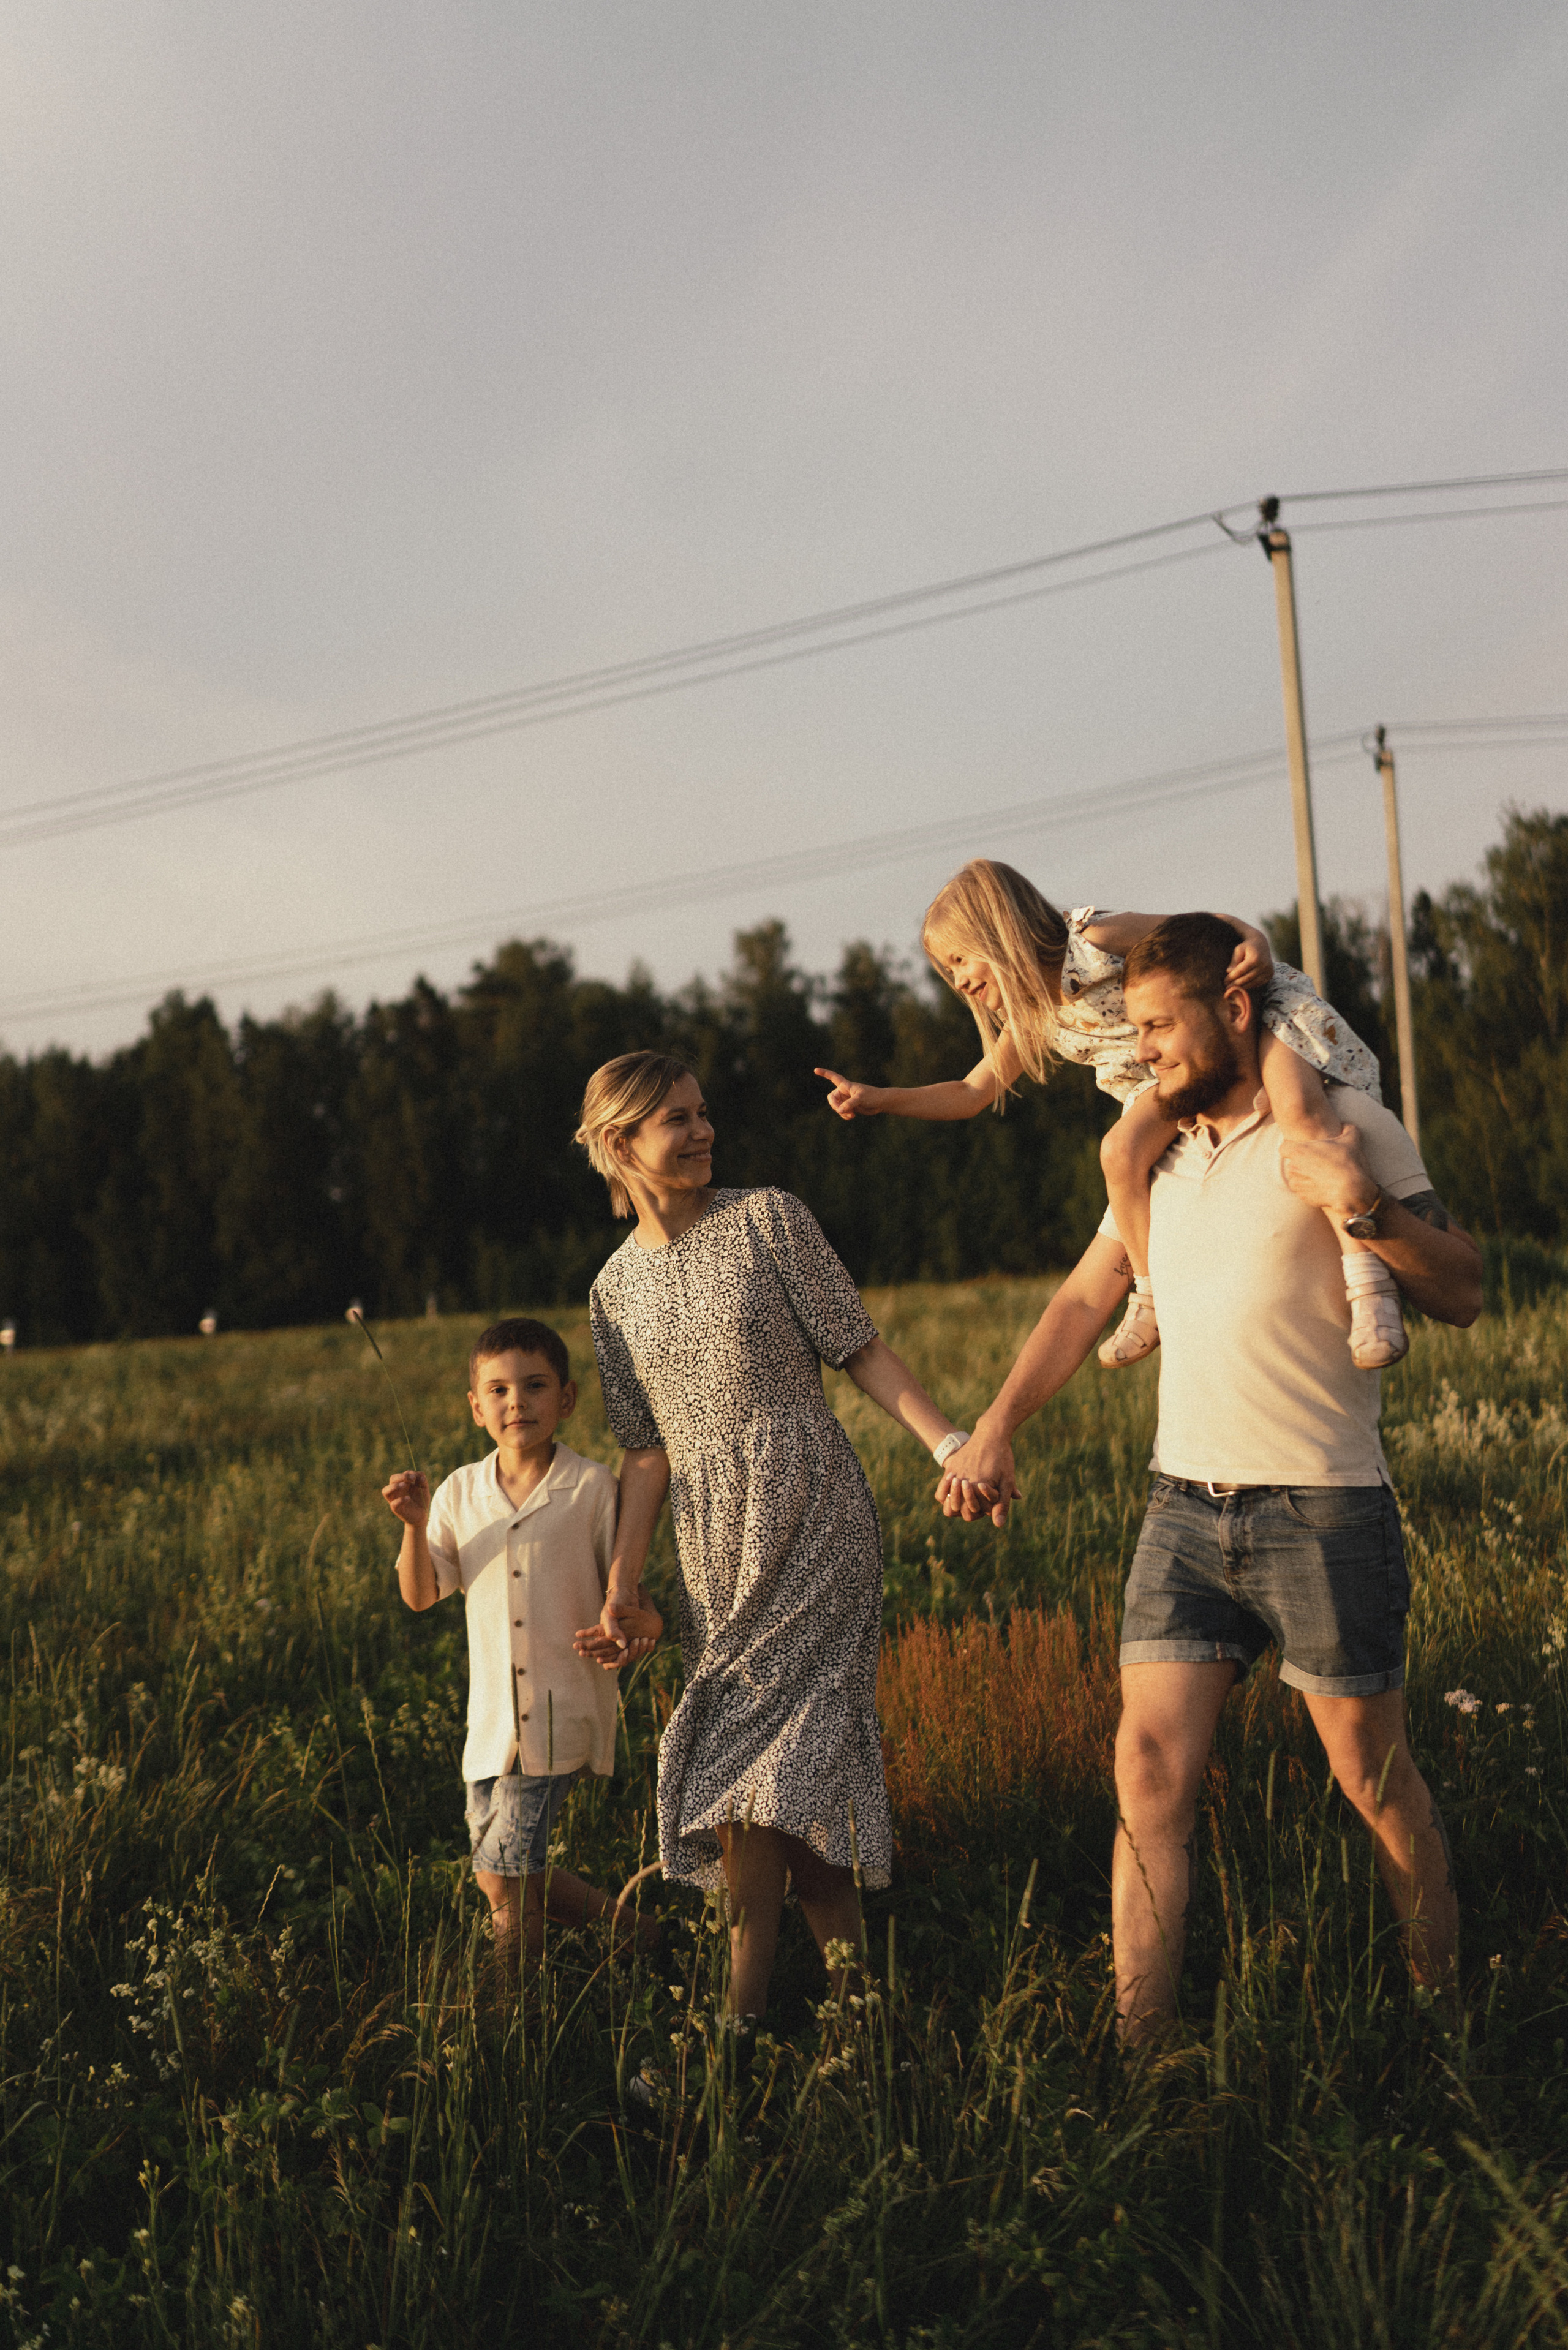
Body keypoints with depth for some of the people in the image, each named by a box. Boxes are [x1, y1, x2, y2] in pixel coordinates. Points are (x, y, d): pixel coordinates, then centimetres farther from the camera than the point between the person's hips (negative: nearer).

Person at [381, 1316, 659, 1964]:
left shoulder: (592, 1487, -7)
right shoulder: (459, 1493, 4)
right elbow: (421, 1595, 4)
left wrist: (644, 1622, -24)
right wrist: (415, 1525, -13)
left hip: (565, 1711, -5)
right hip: (494, 1714, 5)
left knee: (504, 1876, -6)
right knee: (504, 1879, 12)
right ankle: (626, 1922, 32)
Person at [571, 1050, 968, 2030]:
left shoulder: (768, 1219, -2)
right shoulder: (618, 1286, 10)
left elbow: (861, 1349, -2)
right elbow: (650, 1448, 11)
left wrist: (950, 1443, -13)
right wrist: (624, 1584, 5)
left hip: (813, 1517, -4)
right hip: (713, 1544, 4)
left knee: (758, 1758, -10)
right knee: (797, 1756, 2)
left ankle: (748, 2009, -1)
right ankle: (847, 1954, 13)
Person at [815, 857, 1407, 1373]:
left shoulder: (1095, 939, -21)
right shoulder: (1032, 1019, 3)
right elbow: (974, 1092, 12)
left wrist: (1255, 944, -41)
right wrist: (876, 1099, 2)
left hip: (1254, 1010, -7)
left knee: (1297, 1108, -36)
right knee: (1121, 1149, -18)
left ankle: (1368, 1278, -41)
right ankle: (1154, 1299, -3)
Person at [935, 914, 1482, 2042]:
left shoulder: (1346, 1126, -4)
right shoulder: (1162, 1149, 15)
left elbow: (1463, 1293, -6)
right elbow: (1086, 1297, 19)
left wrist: (1366, 1207, -22)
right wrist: (995, 1428, 12)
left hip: (1321, 1513, -5)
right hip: (1184, 1509, 5)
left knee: (1379, 1786, 6)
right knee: (1150, 1777, -2)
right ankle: (1138, 2048, 2)